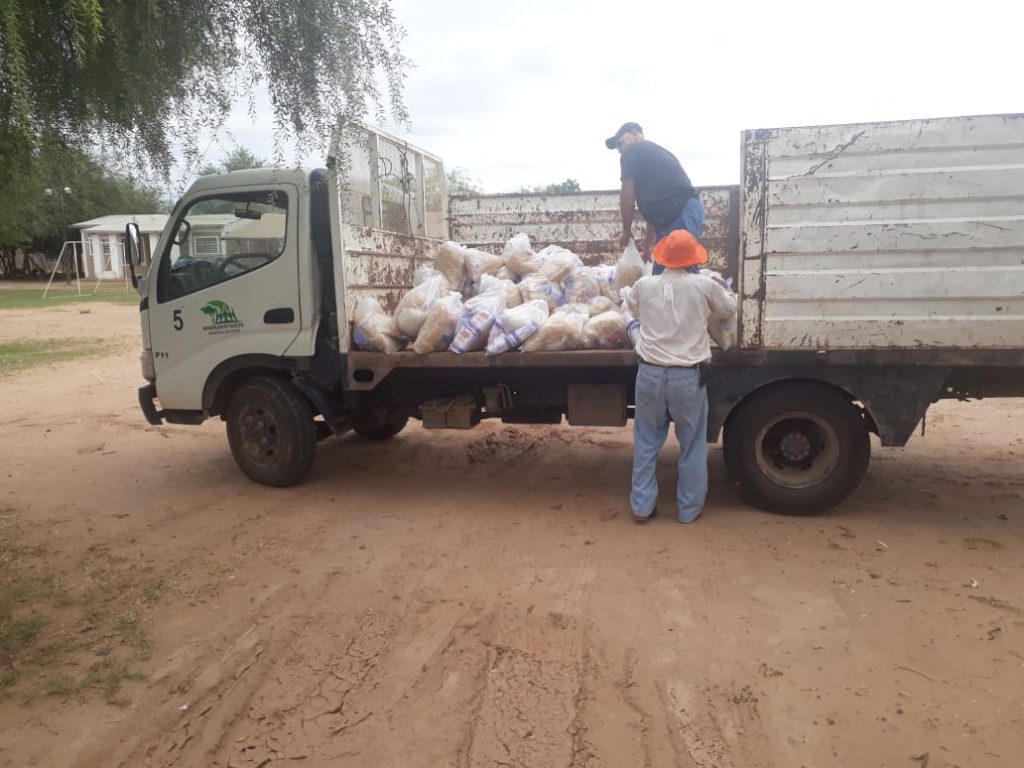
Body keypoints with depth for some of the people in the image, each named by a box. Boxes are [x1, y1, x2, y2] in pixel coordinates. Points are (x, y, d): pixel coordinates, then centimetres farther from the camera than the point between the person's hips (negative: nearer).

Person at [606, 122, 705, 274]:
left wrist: (626, 231, 14)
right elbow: (654, 200, 29)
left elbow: (627, 196, 1)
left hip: (681, 214, -10)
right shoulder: (655, 153, 29)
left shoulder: (632, 151, 3)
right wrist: (650, 239, 29)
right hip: (685, 212, 10)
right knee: (661, 273, 11)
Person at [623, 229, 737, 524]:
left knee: (646, 443, 16)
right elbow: (729, 310, 12)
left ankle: (641, 506, 22)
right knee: (692, 446, 14)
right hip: (688, 377, -2)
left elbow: (632, 309, 21)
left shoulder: (644, 285, -1)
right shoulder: (704, 285, -8)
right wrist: (722, 289, 32)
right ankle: (688, 509, 24)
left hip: (650, 373, 2)